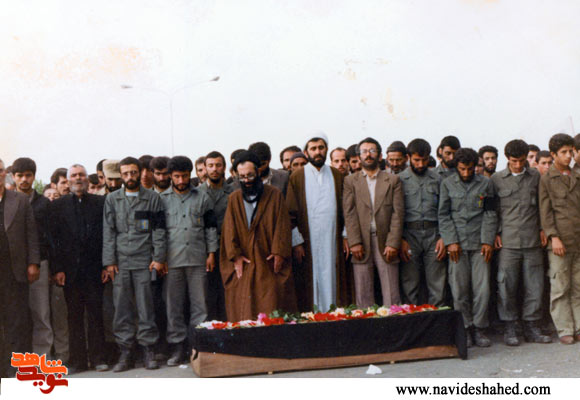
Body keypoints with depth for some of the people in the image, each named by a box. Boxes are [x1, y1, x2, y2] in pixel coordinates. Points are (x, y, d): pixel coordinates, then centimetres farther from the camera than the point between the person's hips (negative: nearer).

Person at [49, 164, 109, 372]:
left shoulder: (100, 202, 7)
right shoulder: (58, 205, 8)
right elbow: (54, 238, 3)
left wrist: (106, 265, -3)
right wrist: (57, 268, -5)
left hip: (94, 268, 0)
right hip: (70, 269, 0)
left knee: (96, 314, 2)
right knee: (74, 315, 4)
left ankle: (97, 357, 9)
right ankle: (77, 360, 10)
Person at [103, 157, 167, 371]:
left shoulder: (152, 198, 6)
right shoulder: (112, 199, 11)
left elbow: (158, 229, 3)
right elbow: (108, 232, 8)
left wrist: (159, 258, -5)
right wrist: (109, 261, 0)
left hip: (144, 261, -2)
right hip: (120, 262, 2)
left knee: (146, 307, -1)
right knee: (122, 308, 2)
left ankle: (148, 350, 7)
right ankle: (125, 352, 8)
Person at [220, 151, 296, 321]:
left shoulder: (274, 194, 5)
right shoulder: (234, 198, 10)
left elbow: (282, 224, -1)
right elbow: (229, 228, 4)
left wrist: (279, 252, -11)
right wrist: (235, 255, -8)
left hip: (269, 262, -1)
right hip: (243, 263, 1)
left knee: (271, 306, -6)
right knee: (243, 308, -3)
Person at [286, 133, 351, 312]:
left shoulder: (337, 176, 12)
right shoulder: (297, 178, 3)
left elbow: (345, 208, 12)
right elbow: (290, 213, -2)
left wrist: (345, 235, 2)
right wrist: (296, 242, -9)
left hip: (333, 241, 2)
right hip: (308, 243, -2)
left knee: (331, 282, 2)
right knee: (311, 283, -2)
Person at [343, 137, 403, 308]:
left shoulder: (393, 180, 10)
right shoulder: (350, 181, 10)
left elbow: (398, 213, 3)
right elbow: (349, 213, 1)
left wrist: (393, 243, -8)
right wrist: (354, 242, -10)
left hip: (386, 243, 0)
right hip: (362, 244, 0)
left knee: (391, 295, -1)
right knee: (363, 295, 1)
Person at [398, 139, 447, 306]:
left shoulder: (437, 179, 11)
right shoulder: (400, 179, 5)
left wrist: (443, 238, -1)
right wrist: (400, 240, -7)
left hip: (433, 234, 2)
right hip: (409, 235, -1)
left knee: (437, 285, 0)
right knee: (410, 287, 1)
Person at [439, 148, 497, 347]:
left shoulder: (485, 183, 8)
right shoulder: (447, 184, 7)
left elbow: (490, 215, 7)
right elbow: (443, 215, 5)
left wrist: (488, 241, -2)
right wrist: (451, 241, -5)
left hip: (479, 243, 0)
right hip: (457, 243, 0)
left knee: (482, 287, -3)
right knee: (459, 288, -1)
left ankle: (479, 327, 9)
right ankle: (465, 328, 9)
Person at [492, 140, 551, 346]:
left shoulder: (535, 176, 11)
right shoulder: (496, 179, 5)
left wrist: (542, 228, 8)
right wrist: (496, 233, 0)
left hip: (532, 240, 2)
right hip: (508, 242, -2)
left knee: (534, 285, 3)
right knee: (507, 285, -1)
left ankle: (531, 326, 14)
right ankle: (509, 327, 9)